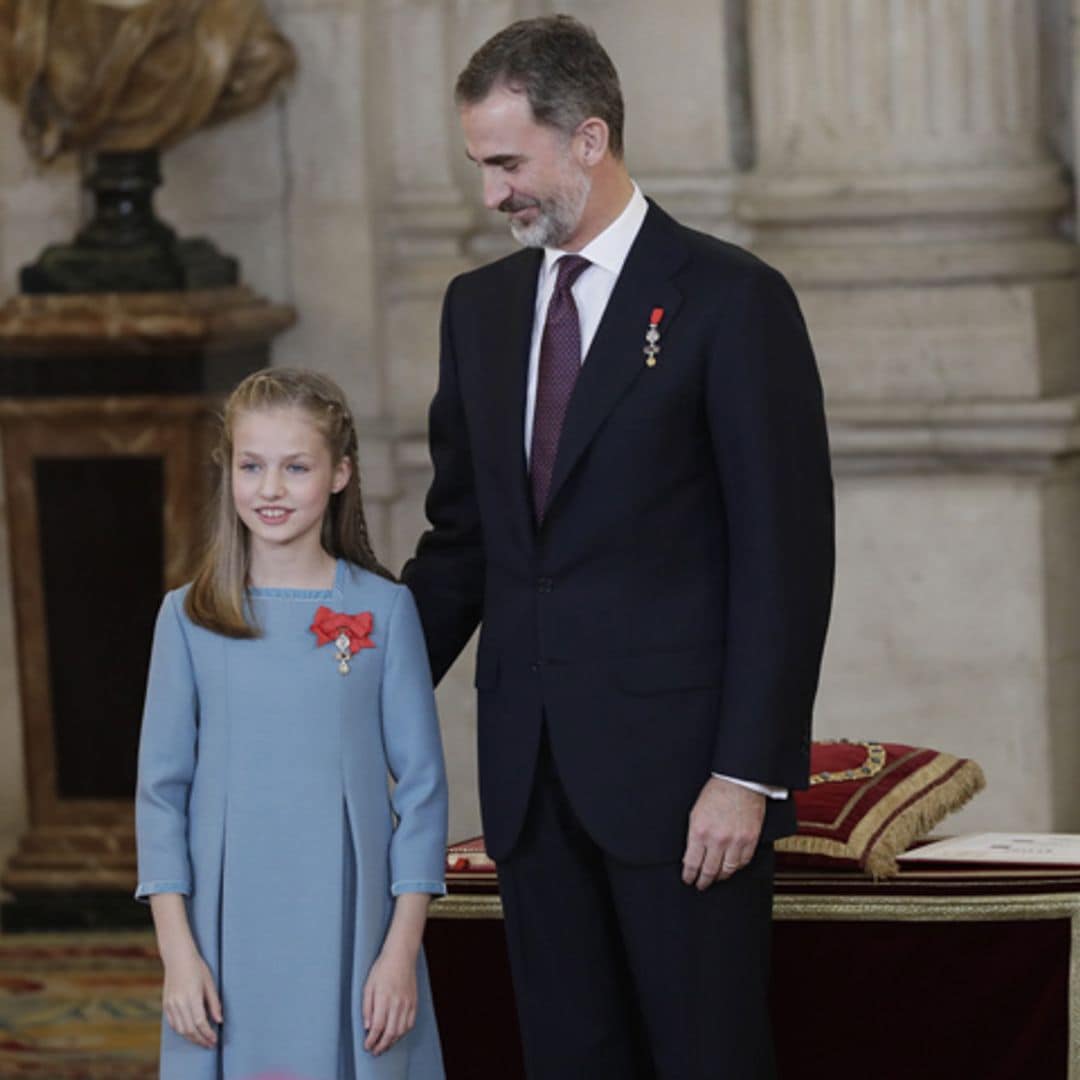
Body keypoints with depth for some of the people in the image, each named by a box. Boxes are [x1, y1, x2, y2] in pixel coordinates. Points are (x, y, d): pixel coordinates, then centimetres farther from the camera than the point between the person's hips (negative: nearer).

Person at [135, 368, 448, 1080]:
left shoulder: (383, 610, 1)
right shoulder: (189, 619, 4)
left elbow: (422, 786, 1)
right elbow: (162, 789, 5)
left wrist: (403, 947, -4)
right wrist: (177, 949, -3)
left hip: (349, 934, -1)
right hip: (228, 935, 1)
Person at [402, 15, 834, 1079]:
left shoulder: (731, 299, -6)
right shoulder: (479, 306, 14)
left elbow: (785, 553, -9)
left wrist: (748, 772, -14)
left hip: (679, 766, -6)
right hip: (529, 771, 6)